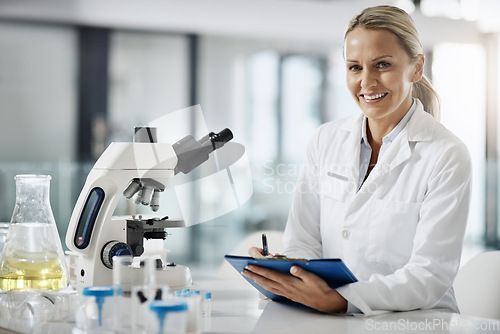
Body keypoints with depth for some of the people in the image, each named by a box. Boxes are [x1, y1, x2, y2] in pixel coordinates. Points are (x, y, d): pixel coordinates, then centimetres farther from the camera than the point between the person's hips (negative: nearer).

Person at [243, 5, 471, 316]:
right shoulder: (326, 140, 8)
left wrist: (339, 300, -27)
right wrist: (276, 270, -16)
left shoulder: (446, 156, -7)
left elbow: (430, 275, -14)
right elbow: (304, 241, 7)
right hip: (334, 324, 3)